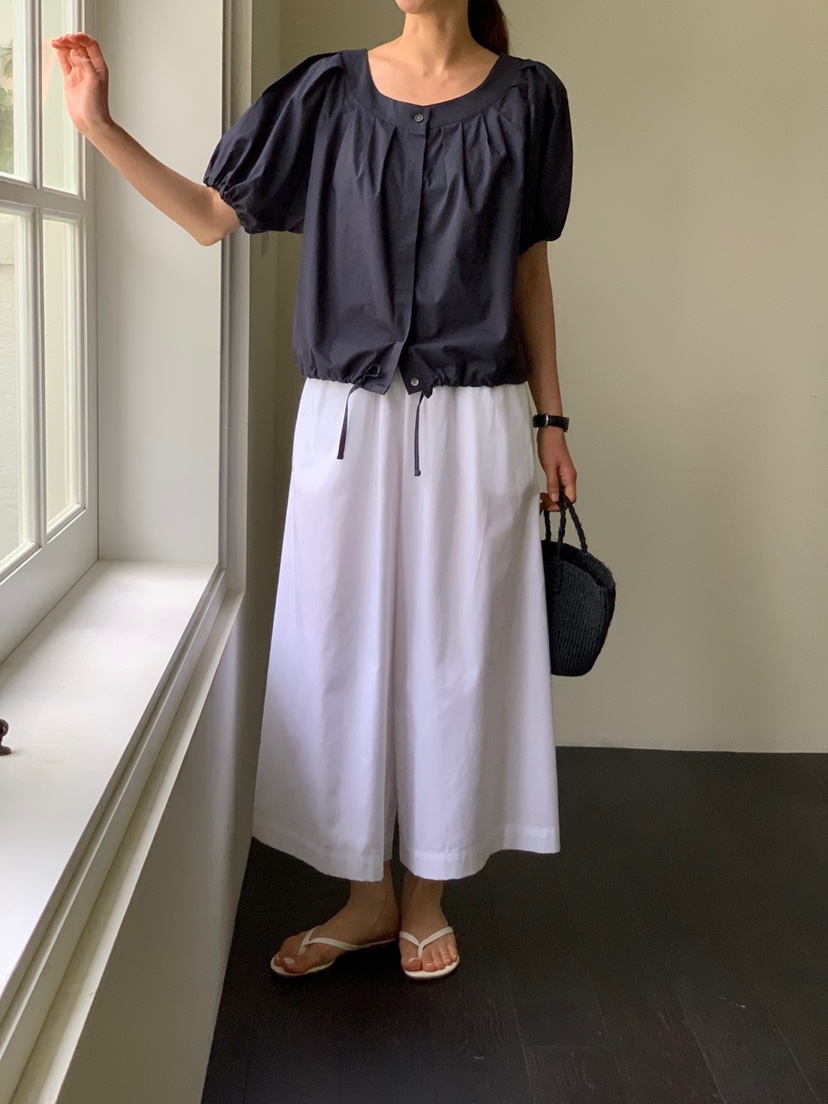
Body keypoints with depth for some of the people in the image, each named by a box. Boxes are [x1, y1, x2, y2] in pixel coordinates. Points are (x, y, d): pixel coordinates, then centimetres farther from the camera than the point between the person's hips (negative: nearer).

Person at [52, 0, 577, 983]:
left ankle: (426, 895, 22)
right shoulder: (329, 92, 4)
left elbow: (528, 269, 8)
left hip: (475, 423, -1)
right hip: (348, 420, 1)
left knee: (451, 651, 5)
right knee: (341, 647, 5)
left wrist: (550, 422, 6)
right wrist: (99, 127, -3)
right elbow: (212, 216, 7)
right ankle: (367, 897, 21)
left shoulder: (526, 98, 4)